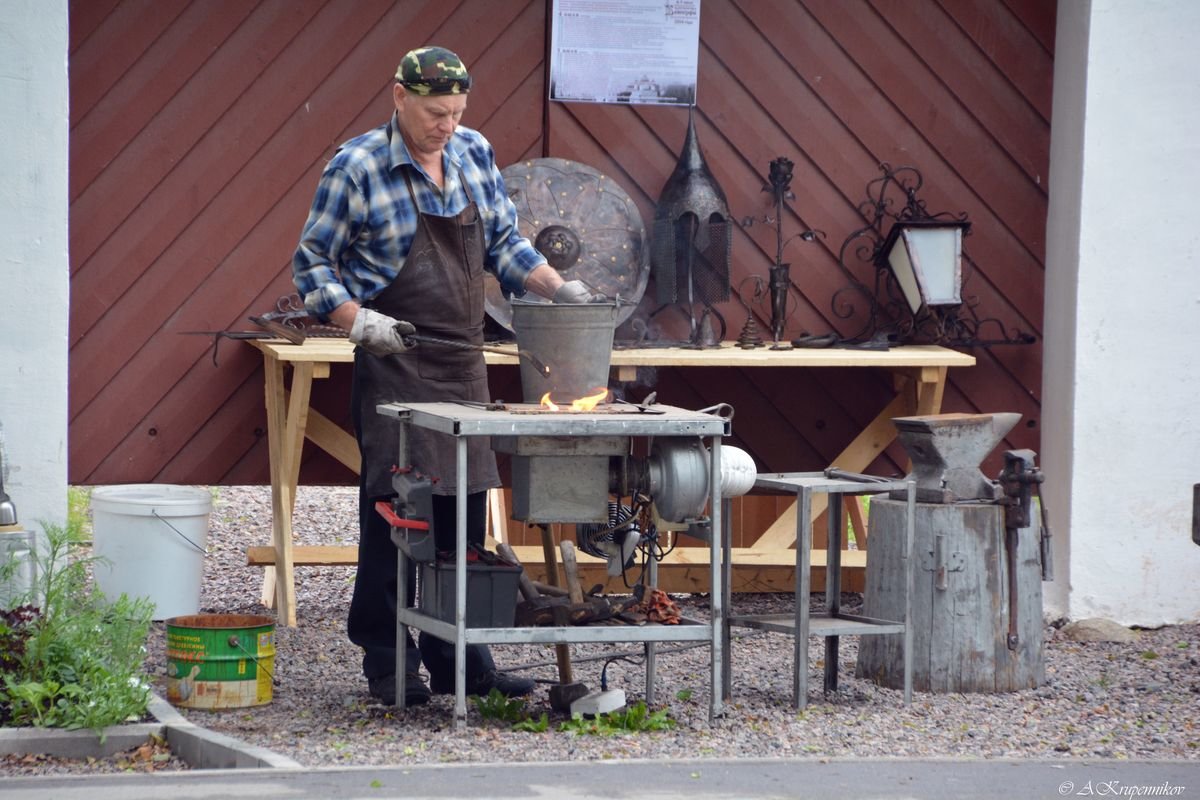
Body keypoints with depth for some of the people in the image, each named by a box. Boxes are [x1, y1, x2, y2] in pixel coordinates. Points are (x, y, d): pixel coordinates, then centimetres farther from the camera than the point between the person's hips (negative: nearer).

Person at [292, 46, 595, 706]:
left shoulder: (474, 154, 8)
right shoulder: (356, 168, -8)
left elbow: (502, 242, 17)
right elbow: (312, 264, -4)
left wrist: (558, 287, 3)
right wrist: (358, 320, -18)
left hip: (464, 366, 6)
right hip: (393, 365, -6)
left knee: (465, 510, 7)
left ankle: (459, 662, 14)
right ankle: (388, 667, 1)